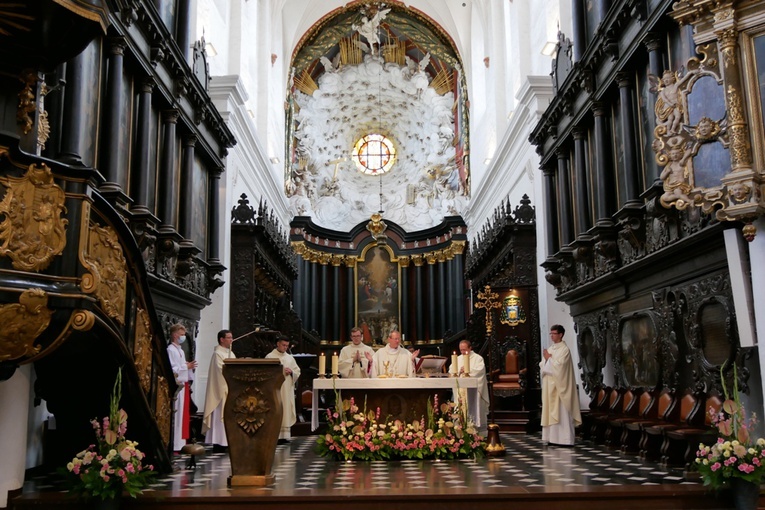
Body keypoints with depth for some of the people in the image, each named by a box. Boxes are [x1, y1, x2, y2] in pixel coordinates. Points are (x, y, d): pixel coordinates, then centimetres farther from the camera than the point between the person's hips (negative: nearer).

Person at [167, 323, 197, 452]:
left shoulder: (181, 351, 18)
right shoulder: (170, 350, -10)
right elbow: (171, 369, -18)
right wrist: (186, 366, -17)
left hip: (184, 385, 9)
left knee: (184, 416, 10)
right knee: (176, 416, -8)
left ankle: (181, 443, 15)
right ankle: (175, 445, -4)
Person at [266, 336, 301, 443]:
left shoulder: (290, 358, 16)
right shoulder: (270, 357, 1)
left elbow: (297, 371, 15)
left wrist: (291, 372, -5)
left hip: (287, 389, 5)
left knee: (287, 411, 3)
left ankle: (285, 434, 6)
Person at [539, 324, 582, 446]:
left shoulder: (564, 349, -8)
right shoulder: (550, 349, 15)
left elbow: (558, 366, -18)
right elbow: (542, 366, 12)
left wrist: (548, 359, -7)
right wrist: (546, 360, -7)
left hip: (559, 386, -8)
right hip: (549, 386, 8)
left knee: (561, 412, -7)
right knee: (551, 412, 7)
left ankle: (565, 439, -4)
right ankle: (553, 438, 10)